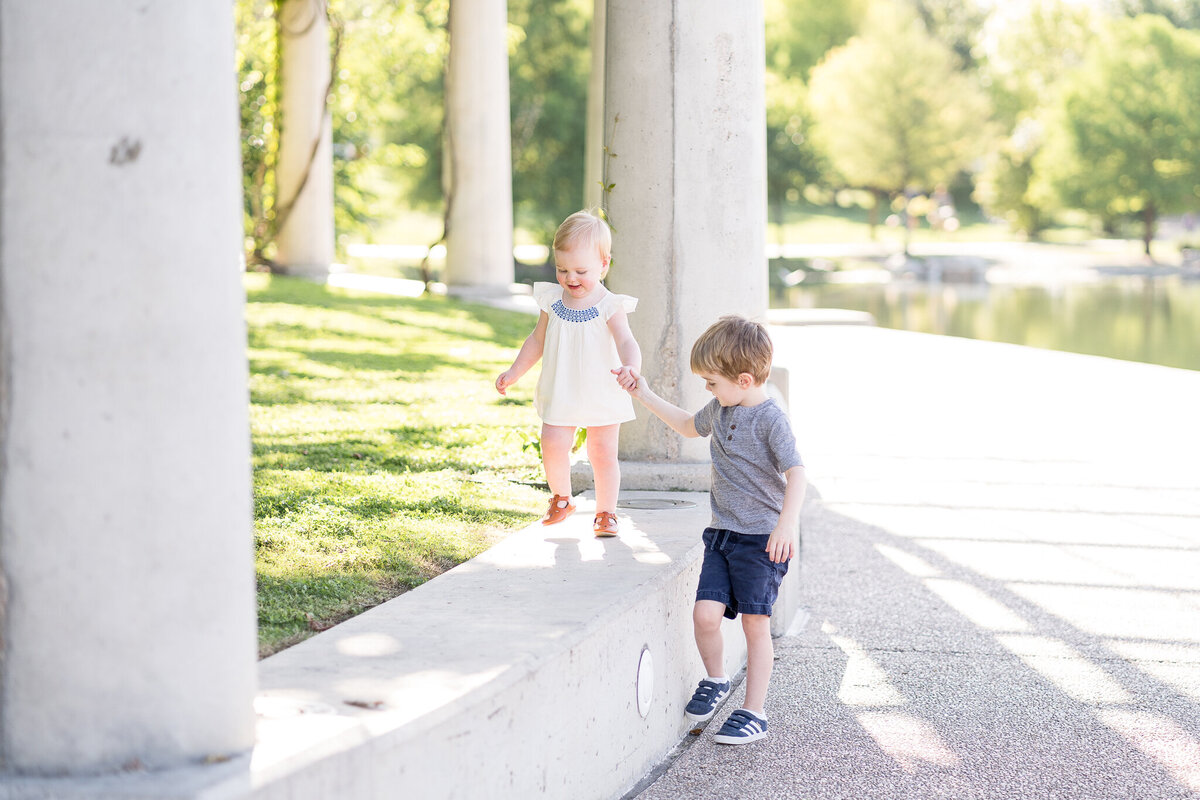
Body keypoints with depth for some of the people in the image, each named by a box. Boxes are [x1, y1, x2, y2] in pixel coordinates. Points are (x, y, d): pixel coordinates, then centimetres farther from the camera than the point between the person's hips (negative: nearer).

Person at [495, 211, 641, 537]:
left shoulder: (610, 306, -14)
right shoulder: (552, 301, -1)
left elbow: (626, 342, -28)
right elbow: (537, 340, 14)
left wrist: (629, 367, -49)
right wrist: (514, 373, 16)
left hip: (603, 396, -3)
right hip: (560, 393, 3)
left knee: (603, 453, 3)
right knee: (553, 446, -7)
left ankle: (606, 512, 20)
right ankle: (561, 499, 20)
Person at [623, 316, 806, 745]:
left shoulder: (770, 420, -15)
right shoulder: (721, 409, 9)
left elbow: (796, 473, -24)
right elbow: (689, 425, 31)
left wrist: (787, 522, -37)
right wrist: (646, 396, 27)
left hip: (763, 538, -6)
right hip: (722, 533, 6)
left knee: (754, 623, -4)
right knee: (705, 614, -6)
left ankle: (754, 712, 5)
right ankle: (716, 679, 20)